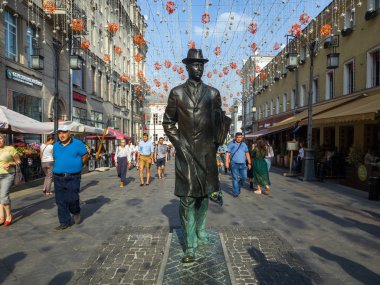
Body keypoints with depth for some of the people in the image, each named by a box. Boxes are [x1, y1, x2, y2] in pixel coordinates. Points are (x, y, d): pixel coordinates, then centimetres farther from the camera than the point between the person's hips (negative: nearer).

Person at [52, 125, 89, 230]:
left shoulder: (77, 144, -3)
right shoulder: (56, 145, 11)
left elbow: (85, 156, 2)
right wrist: (60, 166, 15)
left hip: (73, 178, -4)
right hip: (58, 178, 4)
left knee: (72, 199, -6)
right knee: (61, 201, 5)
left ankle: (76, 212, 27)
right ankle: (64, 222, 17)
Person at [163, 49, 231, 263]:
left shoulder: (213, 93, 9)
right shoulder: (177, 93, 6)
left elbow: (220, 120, 14)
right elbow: (168, 122, 9)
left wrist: (217, 142, 2)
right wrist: (179, 142, -2)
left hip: (207, 151, 2)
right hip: (185, 152, -2)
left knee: (204, 195, 13)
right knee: (187, 199, -2)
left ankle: (200, 232, 33)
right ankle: (190, 245, 6)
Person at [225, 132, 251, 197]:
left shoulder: (244, 144, 13)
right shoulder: (231, 144, 3)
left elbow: (247, 154, 14)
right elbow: (227, 154, 0)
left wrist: (249, 163, 10)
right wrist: (227, 162, -9)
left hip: (243, 164, 4)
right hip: (234, 164, -3)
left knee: (244, 177, 2)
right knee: (235, 178, -3)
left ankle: (238, 186, 29)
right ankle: (235, 192, 4)